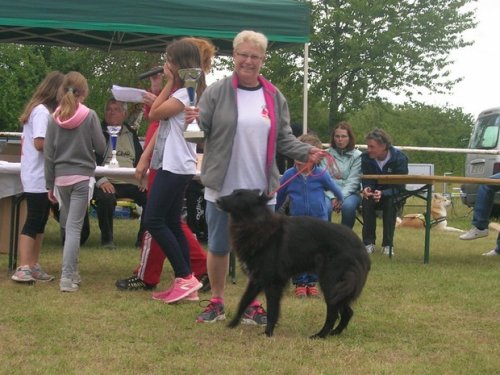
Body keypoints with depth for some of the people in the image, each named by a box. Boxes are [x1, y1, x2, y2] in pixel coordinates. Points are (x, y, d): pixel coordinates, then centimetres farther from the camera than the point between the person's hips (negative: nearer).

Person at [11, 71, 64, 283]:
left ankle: (33, 267, 13)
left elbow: (27, 141, 16)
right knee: (33, 222, -10)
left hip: (39, 177, 10)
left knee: (39, 222, 10)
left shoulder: (38, 109, 16)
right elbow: (40, 143, -22)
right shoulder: (42, 111, -14)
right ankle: (23, 269, -12)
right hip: (38, 178, -10)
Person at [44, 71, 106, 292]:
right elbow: (101, 147, -3)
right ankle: (67, 278, -10)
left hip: (61, 178, 3)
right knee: (74, 227, -5)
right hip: (82, 177, -3)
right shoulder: (89, 116, -6)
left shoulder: (55, 118, 2)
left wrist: (50, 184, 10)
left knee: (68, 226, 17)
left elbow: (48, 154, 3)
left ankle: (72, 272, 23)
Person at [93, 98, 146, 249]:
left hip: (131, 182, 4)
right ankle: (107, 239, -13)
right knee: (106, 199, -37)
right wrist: (101, 181, -15)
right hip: (107, 183, -4)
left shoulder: (131, 134, 22)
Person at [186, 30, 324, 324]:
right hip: (223, 188, -2)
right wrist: (193, 120, -31)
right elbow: (202, 126, -8)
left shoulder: (275, 97, 6)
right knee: (218, 247, 9)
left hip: (261, 189, 2)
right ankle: (217, 303, 24)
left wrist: (306, 152, -8)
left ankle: (254, 305, 22)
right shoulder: (217, 92, -2)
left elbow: (284, 139, 9)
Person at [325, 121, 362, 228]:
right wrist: (332, 197, -17)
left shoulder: (357, 156, 2)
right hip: (330, 192, 1)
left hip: (349, 193, -1)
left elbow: (353, 181, -5)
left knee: (348, 206, -35)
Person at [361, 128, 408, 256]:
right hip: (374, 192, 2)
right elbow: (366, 181, -8)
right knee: (366, 201, -31)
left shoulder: (399, 158, -20)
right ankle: (368, 243, -22)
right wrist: (366, 189, -35)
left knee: (391, 202, -35)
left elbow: (399, 187, -22)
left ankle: (388, 244, -26)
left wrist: (382, 193, -41)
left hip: (393, 196, -2)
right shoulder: (366, 157, -12)